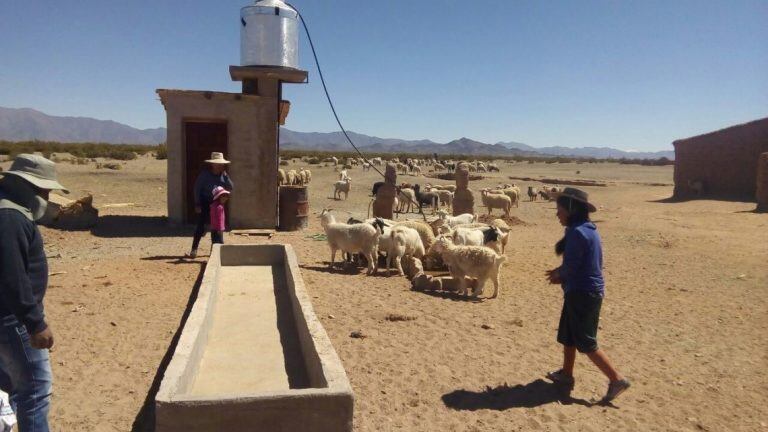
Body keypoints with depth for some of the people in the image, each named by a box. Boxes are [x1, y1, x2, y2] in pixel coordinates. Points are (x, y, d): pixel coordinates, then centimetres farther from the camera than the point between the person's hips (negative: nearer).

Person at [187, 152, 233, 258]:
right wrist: (197, 204, -13)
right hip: (205, 203, -4)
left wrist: (225, 176, -13)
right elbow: (197, 188, -8)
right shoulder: (205, 174, -9)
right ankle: (194, 250, -5)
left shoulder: (223, 175, 3)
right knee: (200, 227, -8)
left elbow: (231, 188, -3)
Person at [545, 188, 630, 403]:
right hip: (589, 290, 10)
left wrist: (559, 275, -1)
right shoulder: (589, 230, 9)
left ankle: (617, 379, 7)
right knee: (567, 335, 20)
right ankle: (566, 374, 33)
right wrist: (560, 272, 8)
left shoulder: (577, 232, -21)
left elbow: (571, 267, -22)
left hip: (582, 294, -10)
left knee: (586, 343, 1)